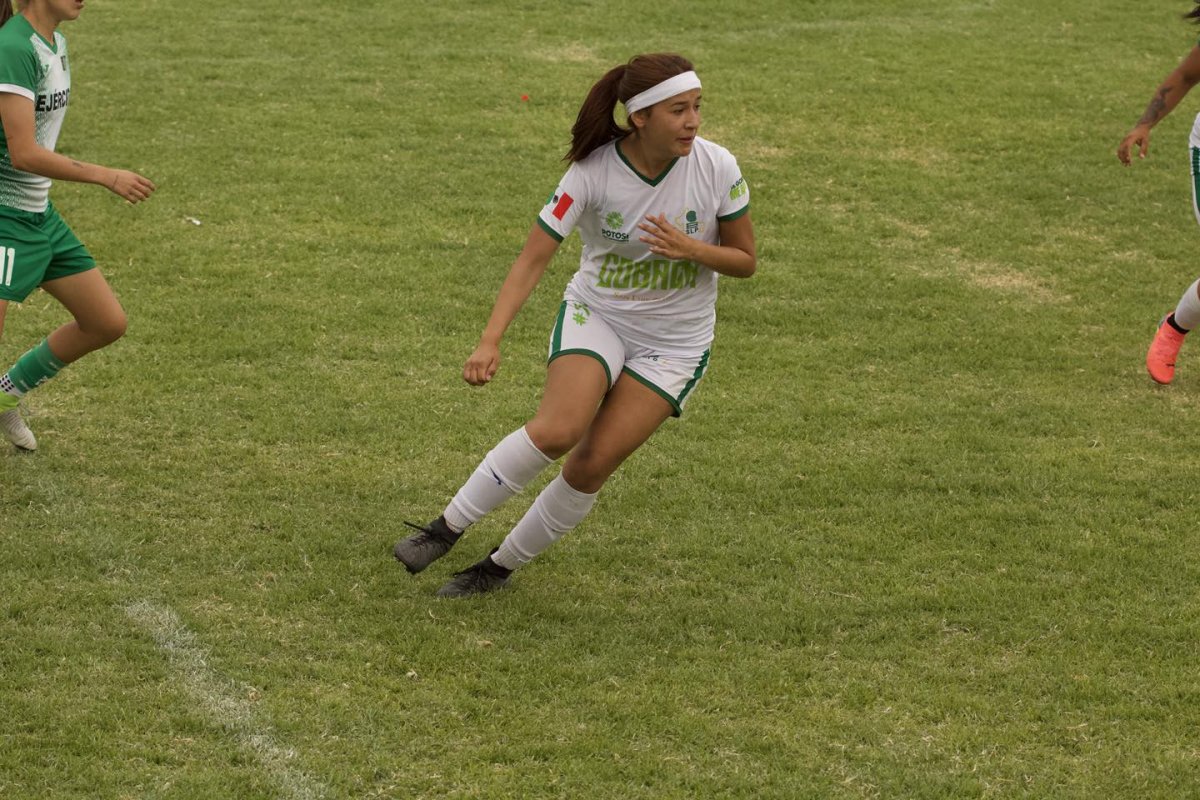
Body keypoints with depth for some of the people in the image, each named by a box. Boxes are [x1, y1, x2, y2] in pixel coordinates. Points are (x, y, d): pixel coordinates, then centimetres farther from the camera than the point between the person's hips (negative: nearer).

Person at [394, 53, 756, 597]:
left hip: (675, 343, 1)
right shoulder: (593, 171, -19)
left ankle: (500, 567, 9)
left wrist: (692, 249, -24)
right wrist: (490, 342, -29)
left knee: (593, 464, -10)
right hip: (595, 313, -1)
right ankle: (446, 529, -12)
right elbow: (534, 256, -19)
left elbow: (745, 260, -3)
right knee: (556, 430, -27)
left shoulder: (717, 168, -15)